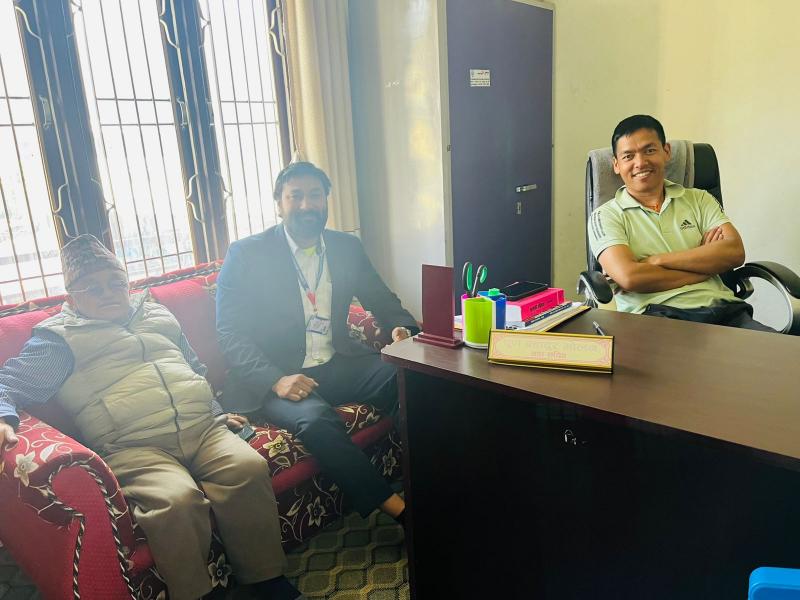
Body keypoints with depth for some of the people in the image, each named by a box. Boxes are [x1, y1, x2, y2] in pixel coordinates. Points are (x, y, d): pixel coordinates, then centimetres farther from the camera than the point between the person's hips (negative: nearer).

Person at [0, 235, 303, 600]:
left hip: (202, 427, 5)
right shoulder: (60, 337, 15)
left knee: (248, 467, -24)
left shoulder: (158, 316, 28)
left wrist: (218, 412, 22)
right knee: (176, 498, -34)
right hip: (133, 447, -4)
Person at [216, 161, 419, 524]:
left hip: (338, 365, 4)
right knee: (315, 419, -35)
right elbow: (229, 333, -6)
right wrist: (276, 380, -23)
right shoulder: (246, 255, -2)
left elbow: (382, 300, 19)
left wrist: (403, 328, -6)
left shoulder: (347, 248, 12)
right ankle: (396, 509, -22)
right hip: (277, 377, -3)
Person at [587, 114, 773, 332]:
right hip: (657, 316, -4)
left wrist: (658, 260, -6)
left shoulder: (699, 200, 21)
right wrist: (705, 264, 1)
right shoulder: (606, 216, 8)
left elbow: (735, 252, 4)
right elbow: (629, 277, -10)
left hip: (724, 311, 5)